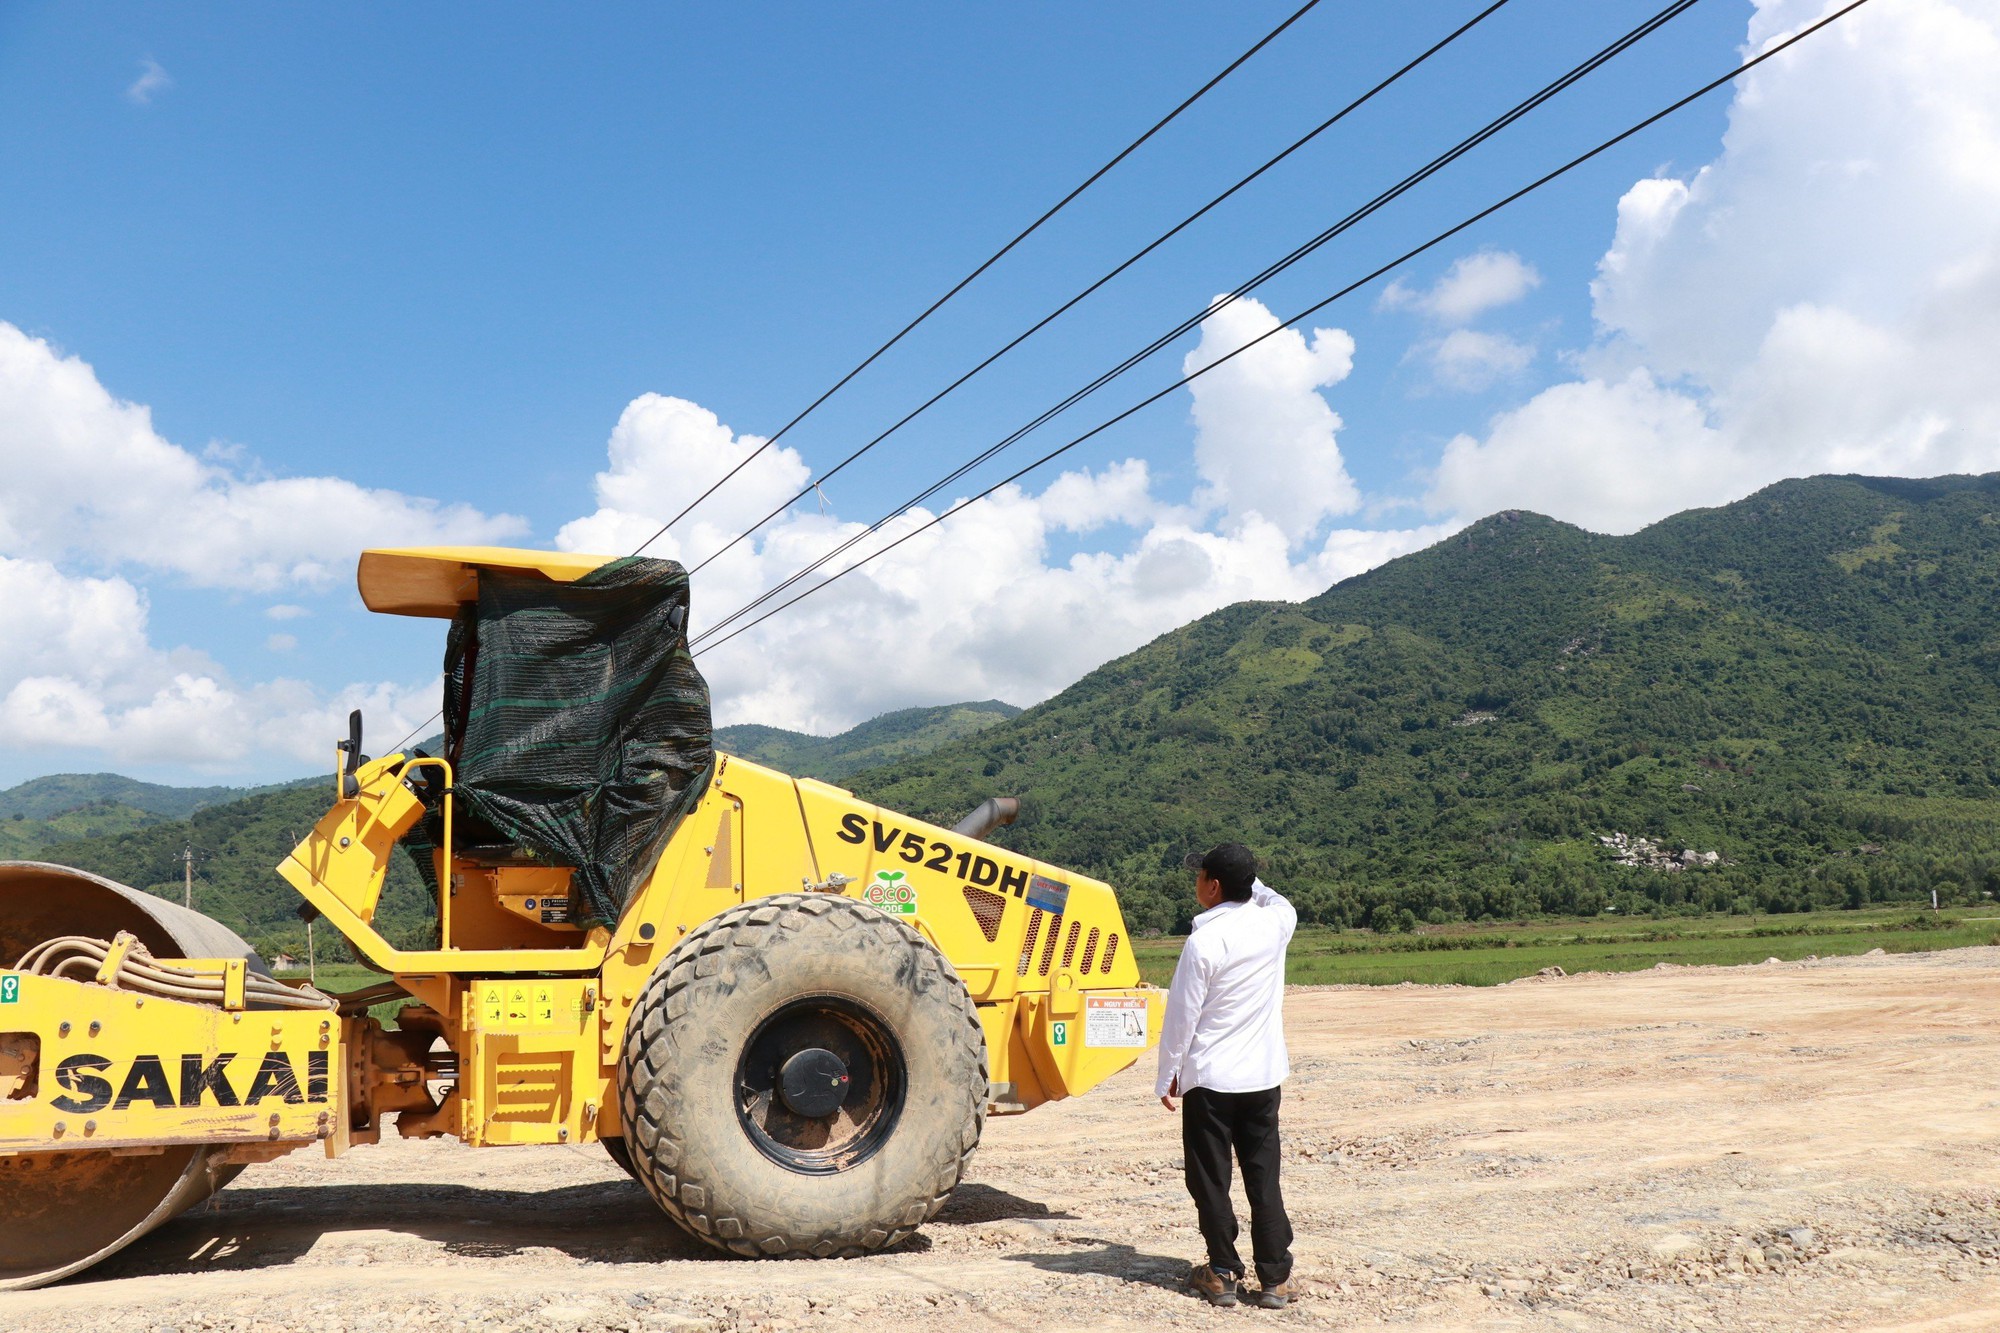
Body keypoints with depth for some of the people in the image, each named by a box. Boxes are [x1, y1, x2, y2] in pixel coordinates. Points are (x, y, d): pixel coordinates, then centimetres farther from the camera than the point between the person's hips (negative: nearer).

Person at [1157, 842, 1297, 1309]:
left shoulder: (1204, 941, -17)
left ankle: (1223, 1273, 15)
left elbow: (1181, 1016, -11)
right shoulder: (1275, 924, -2)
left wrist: (1167, 1077, -1)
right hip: (1264, 1075, 5)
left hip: (1209, 1078, -5)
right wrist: (1249, 879, 23)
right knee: (1264, 1177, 11)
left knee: (1210, 1179, 9)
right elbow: (1284, 904, 26)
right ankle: (1274, 1277, 13)